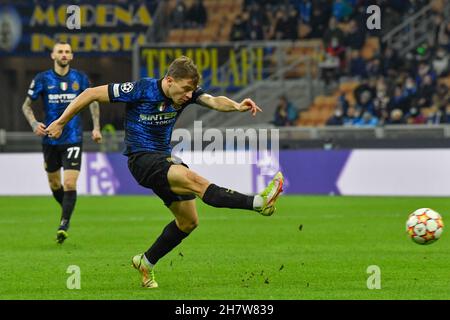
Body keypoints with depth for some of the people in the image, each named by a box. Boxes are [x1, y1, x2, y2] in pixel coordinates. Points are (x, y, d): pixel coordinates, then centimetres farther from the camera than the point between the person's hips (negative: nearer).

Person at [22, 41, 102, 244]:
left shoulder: (80, 79, 0)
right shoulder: (42, 79, -2)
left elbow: (93, 102, 14)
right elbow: (27, 105, 5)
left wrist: (96, 127, 5)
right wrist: (34, 123, -12)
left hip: (73, 139, -1)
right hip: (50, 139, 1)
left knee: (70, 183, -14)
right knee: (54, 183, 13)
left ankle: (64, 225, -10)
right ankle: (67, 210, 39)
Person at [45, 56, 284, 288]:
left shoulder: (186, 92, -2)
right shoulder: (140, 90, -18)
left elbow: (214, 101, -19)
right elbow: (91, 94, -11)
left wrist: (237, 106, -41)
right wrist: (60, 123, -5)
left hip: (165, 159, 8)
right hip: (141, 159, -8)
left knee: (188, 221, 9)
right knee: (194, 180, -28)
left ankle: (146, 263, 25)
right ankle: (258, 203, -42)